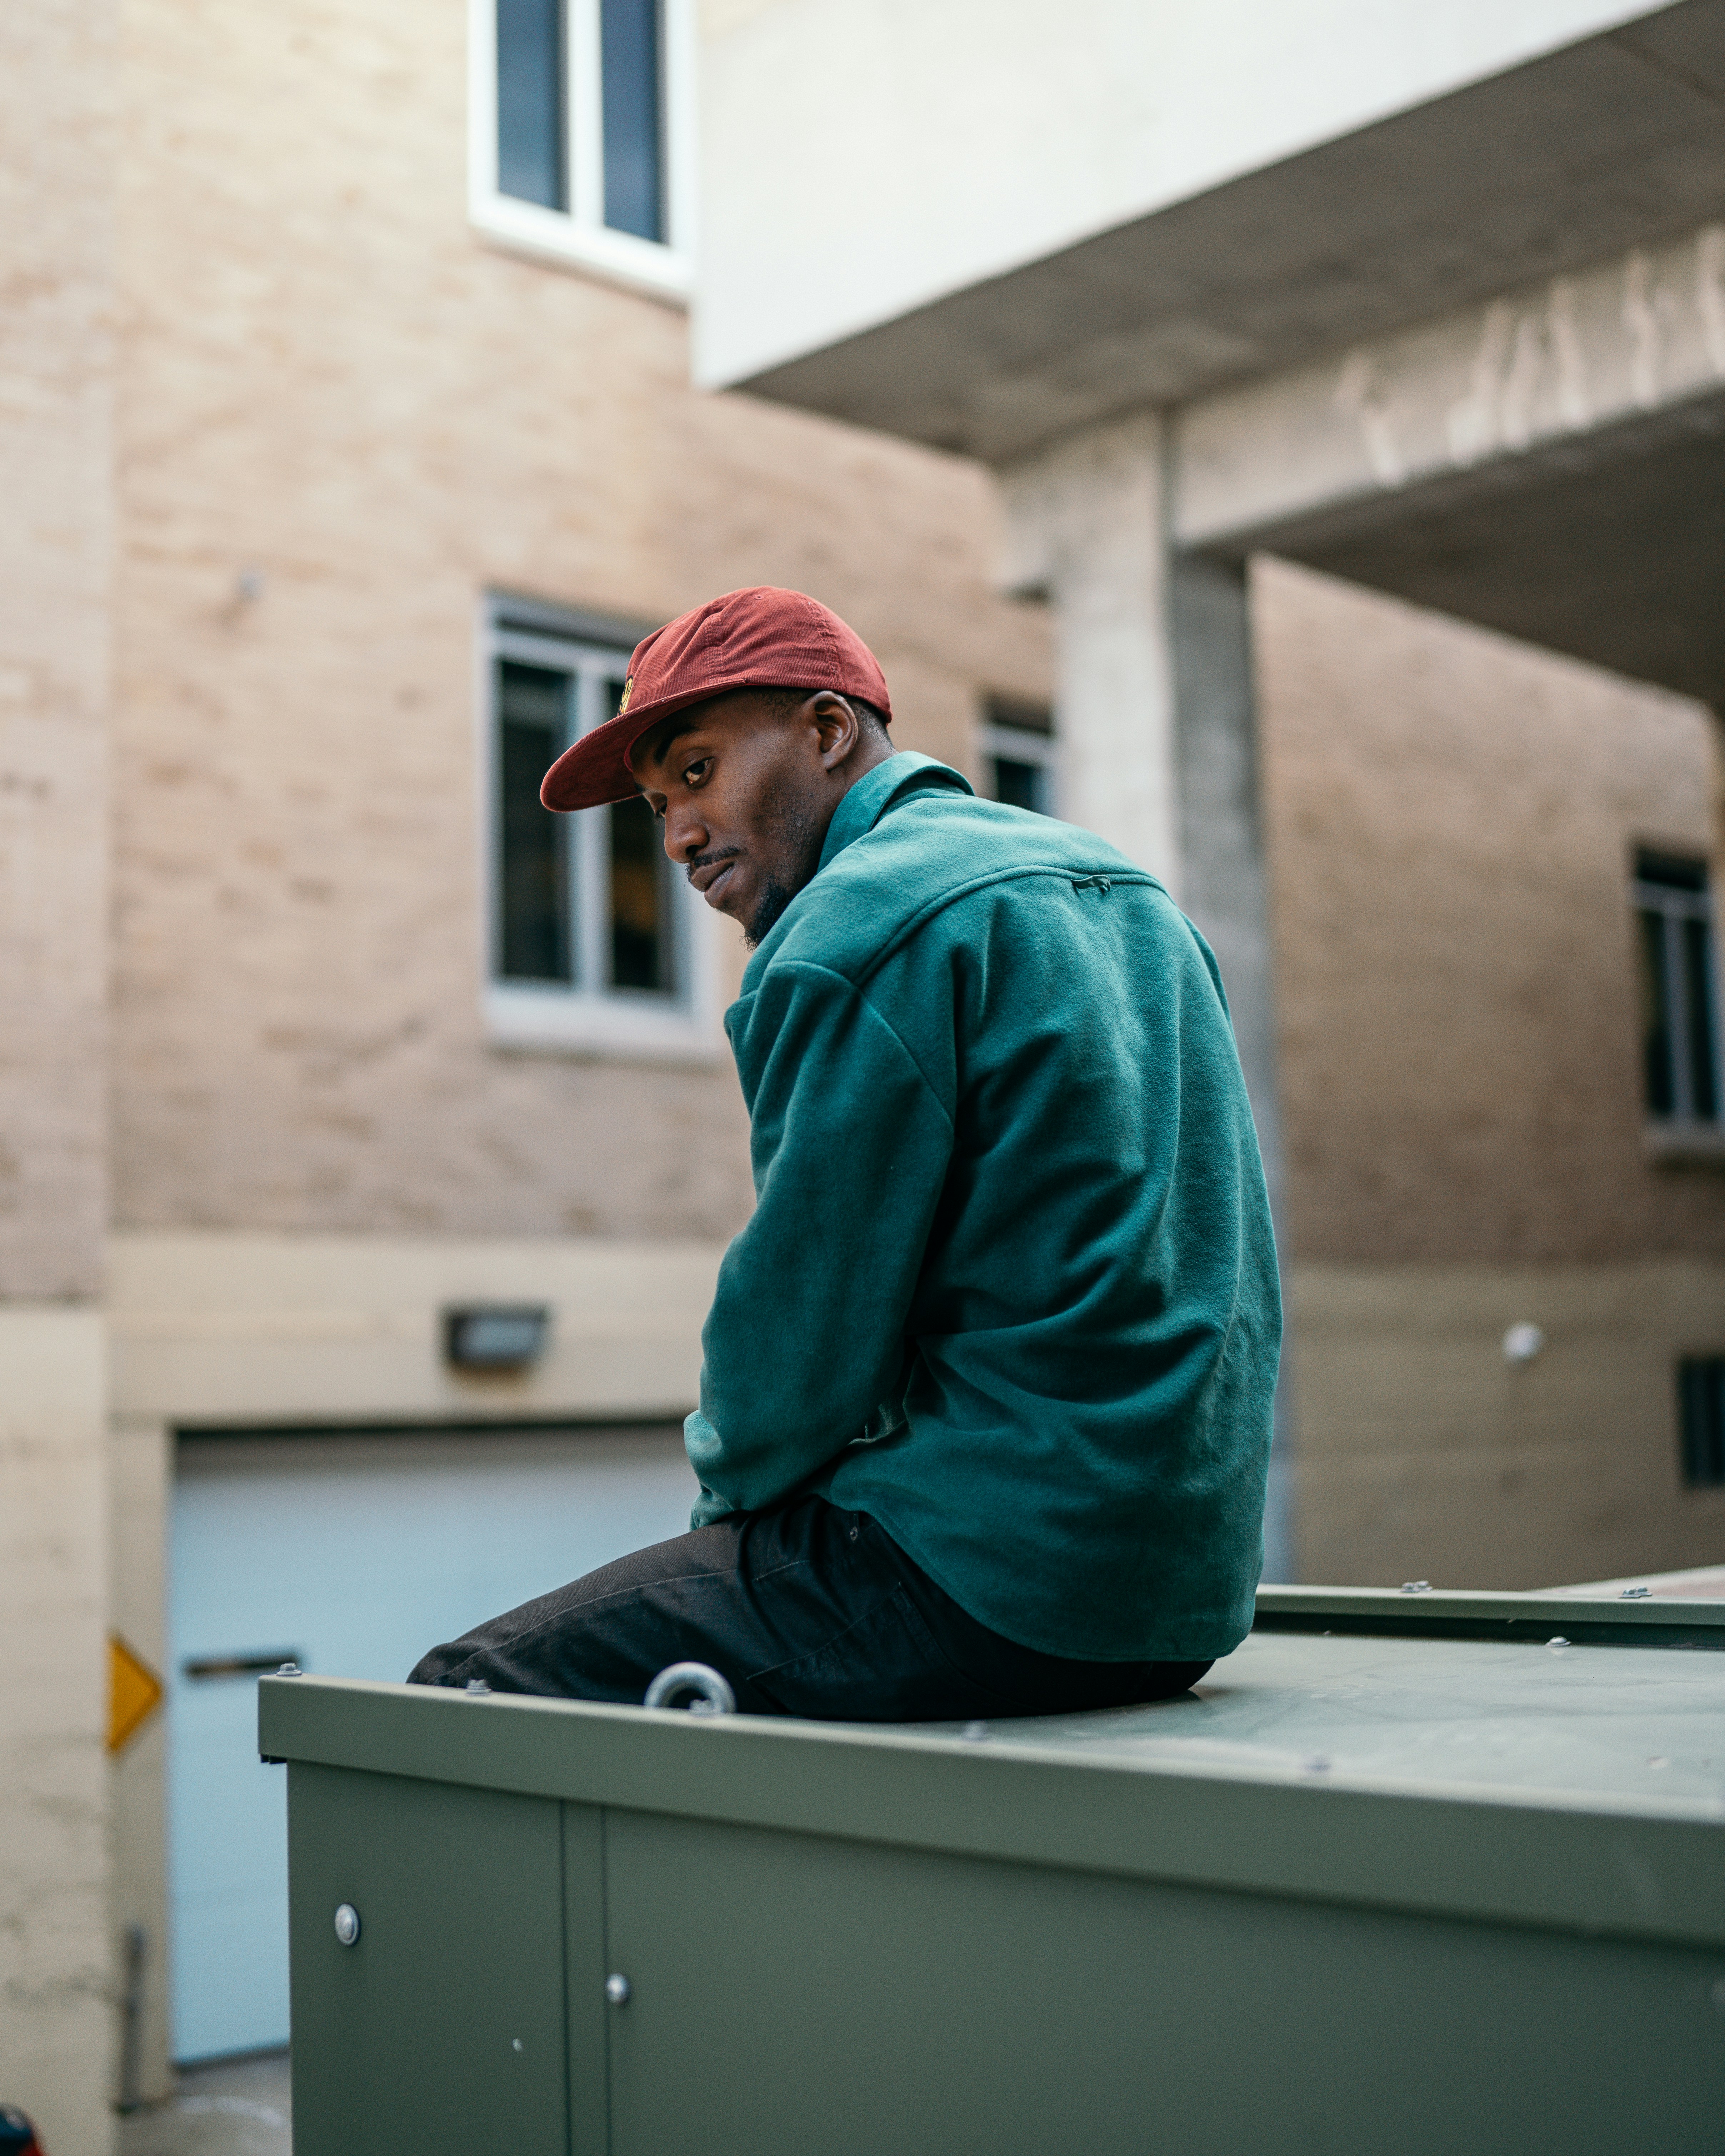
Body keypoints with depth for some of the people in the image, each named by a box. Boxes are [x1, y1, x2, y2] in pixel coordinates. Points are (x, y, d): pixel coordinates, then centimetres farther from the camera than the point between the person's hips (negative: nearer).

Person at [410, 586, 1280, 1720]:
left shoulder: (862, 926, -13)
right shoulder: (1124, 886, 16)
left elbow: (806, 1322, -14)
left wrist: (730, 1493, 6)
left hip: (1000, 1581, -10)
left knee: (465, 1694, -3)